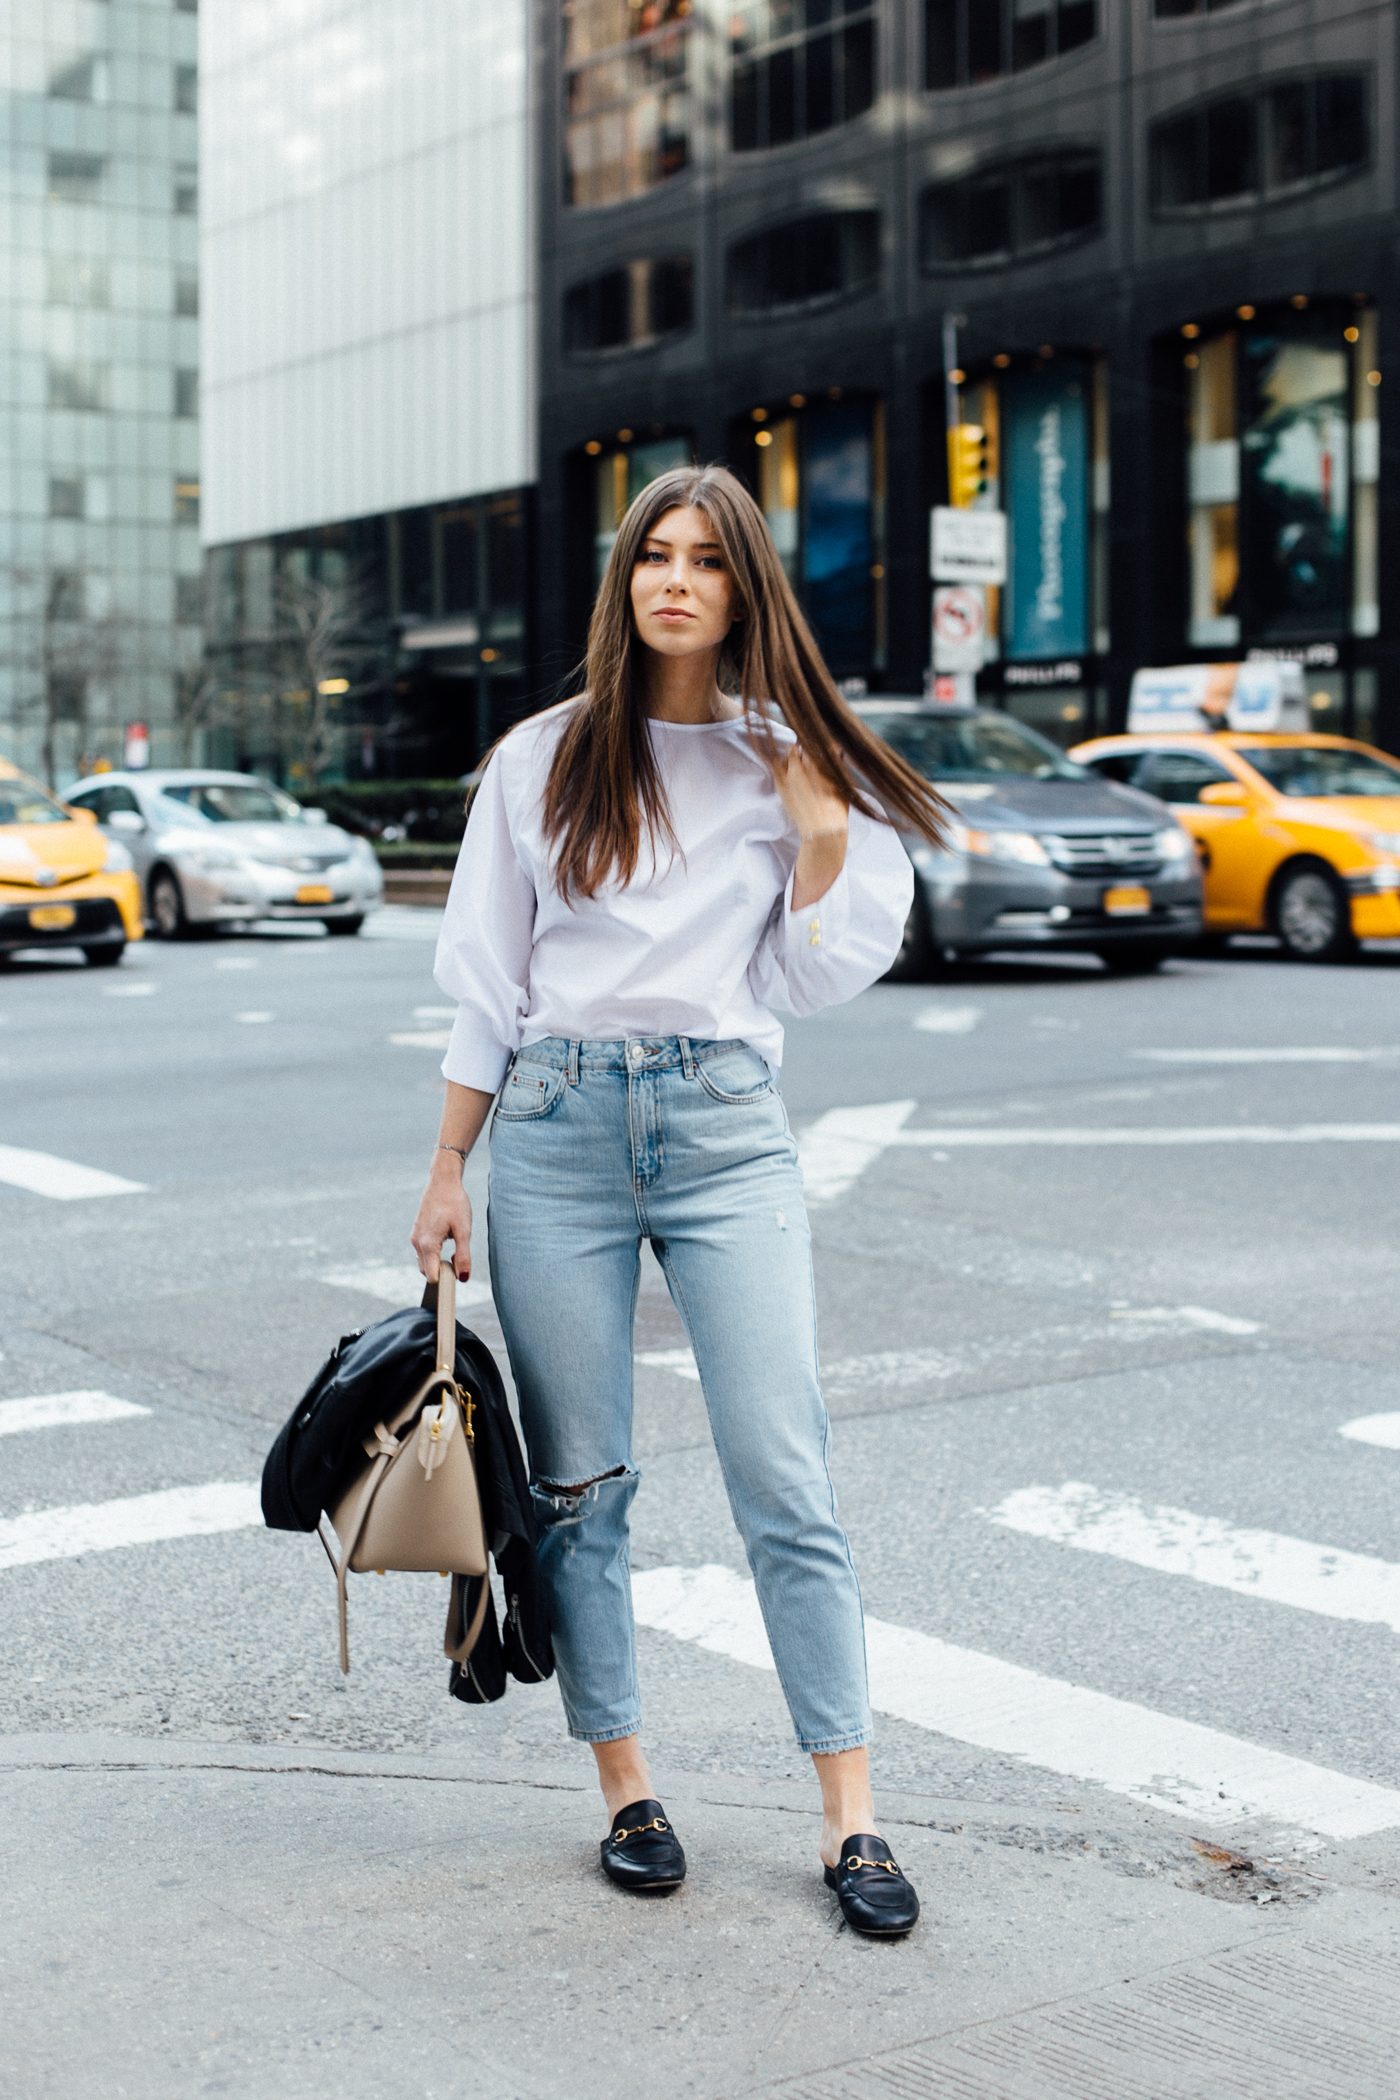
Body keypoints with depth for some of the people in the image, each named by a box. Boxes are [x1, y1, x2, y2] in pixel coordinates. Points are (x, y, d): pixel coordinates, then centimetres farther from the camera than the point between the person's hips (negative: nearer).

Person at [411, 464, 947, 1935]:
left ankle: (848, 1815, 1)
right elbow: (484, 983, 9)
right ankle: (624, 1786, 16)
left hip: (727, 1124, -1)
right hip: (559, 1123, 1)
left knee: (783, 1477, -5)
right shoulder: (542, 759, 7)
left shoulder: (792, 763, 8)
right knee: (579, 1481, 4)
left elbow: (812, 981, 5)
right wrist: (447, 1177, 7)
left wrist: (822, 824, -5)